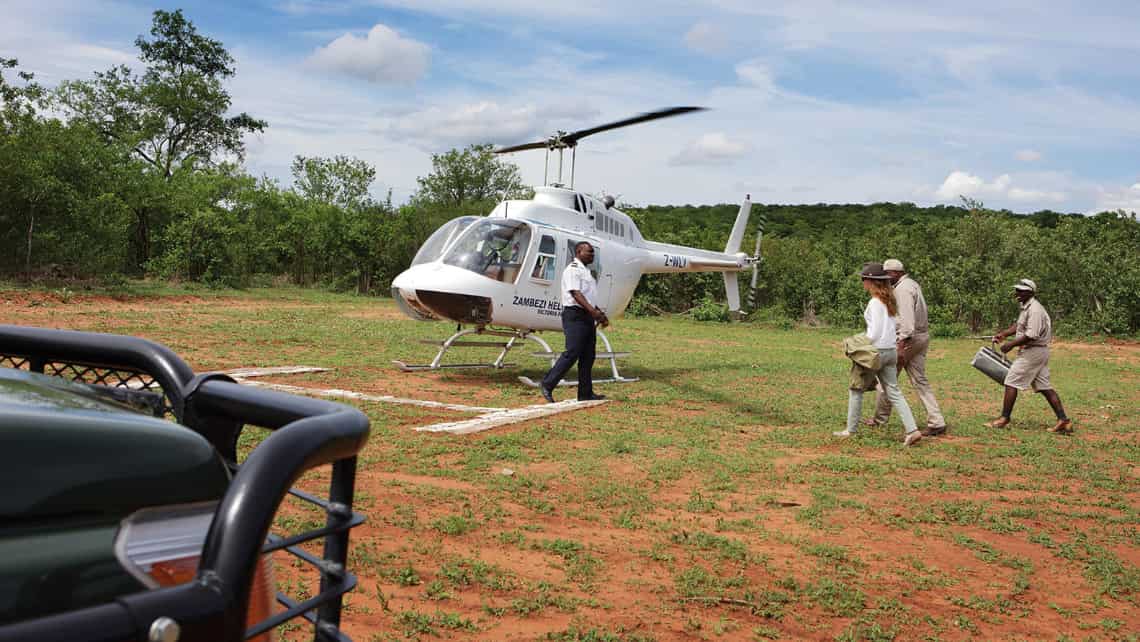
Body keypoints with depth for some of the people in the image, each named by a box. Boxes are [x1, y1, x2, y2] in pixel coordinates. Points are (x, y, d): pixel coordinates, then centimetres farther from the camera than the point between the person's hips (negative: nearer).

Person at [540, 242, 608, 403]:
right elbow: (576, 294, -20)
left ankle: (585, 393, 13)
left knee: (588, 357, 8)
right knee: (572, 353, -13)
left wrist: (600, 314, 15)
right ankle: (547, 385, -4)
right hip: (575, 316, -10)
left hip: (587, 317, 10)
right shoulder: (573, 269, -9)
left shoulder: (586, 271, 21)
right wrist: (594, 312, -28)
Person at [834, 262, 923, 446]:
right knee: (893, 393, 7)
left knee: (856, 389, 7)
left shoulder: (875, 303, -16)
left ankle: (851, 430, 13)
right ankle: (912, 430, -2)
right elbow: (888, 327, 14)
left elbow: (875, 332, -20)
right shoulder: (889, 301, 10)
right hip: (891, 351, 8)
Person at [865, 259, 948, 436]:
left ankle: (880, 418, 16)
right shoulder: (913, 285, 17)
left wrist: (901, 346, -29)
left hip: (908, 338, -9)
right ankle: (937, 422, -1)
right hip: (922, 336, 9)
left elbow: (906, 318, -24)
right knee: (920, 380, 6)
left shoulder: (902, 289, -15)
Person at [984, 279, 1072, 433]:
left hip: (1032, 351, -10)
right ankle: (1063, 420, 10)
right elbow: (1019, 326, 25)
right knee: (1045, 387, 10)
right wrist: (1003, 334, 12)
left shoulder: (1034, 309, -19)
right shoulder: (1026, 307, 13)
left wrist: (1011, 344, -19)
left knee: (1011, 382, -4)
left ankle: (1004, 419, 2)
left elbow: (1032, 335, -25)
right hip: (1039, 352, 10)